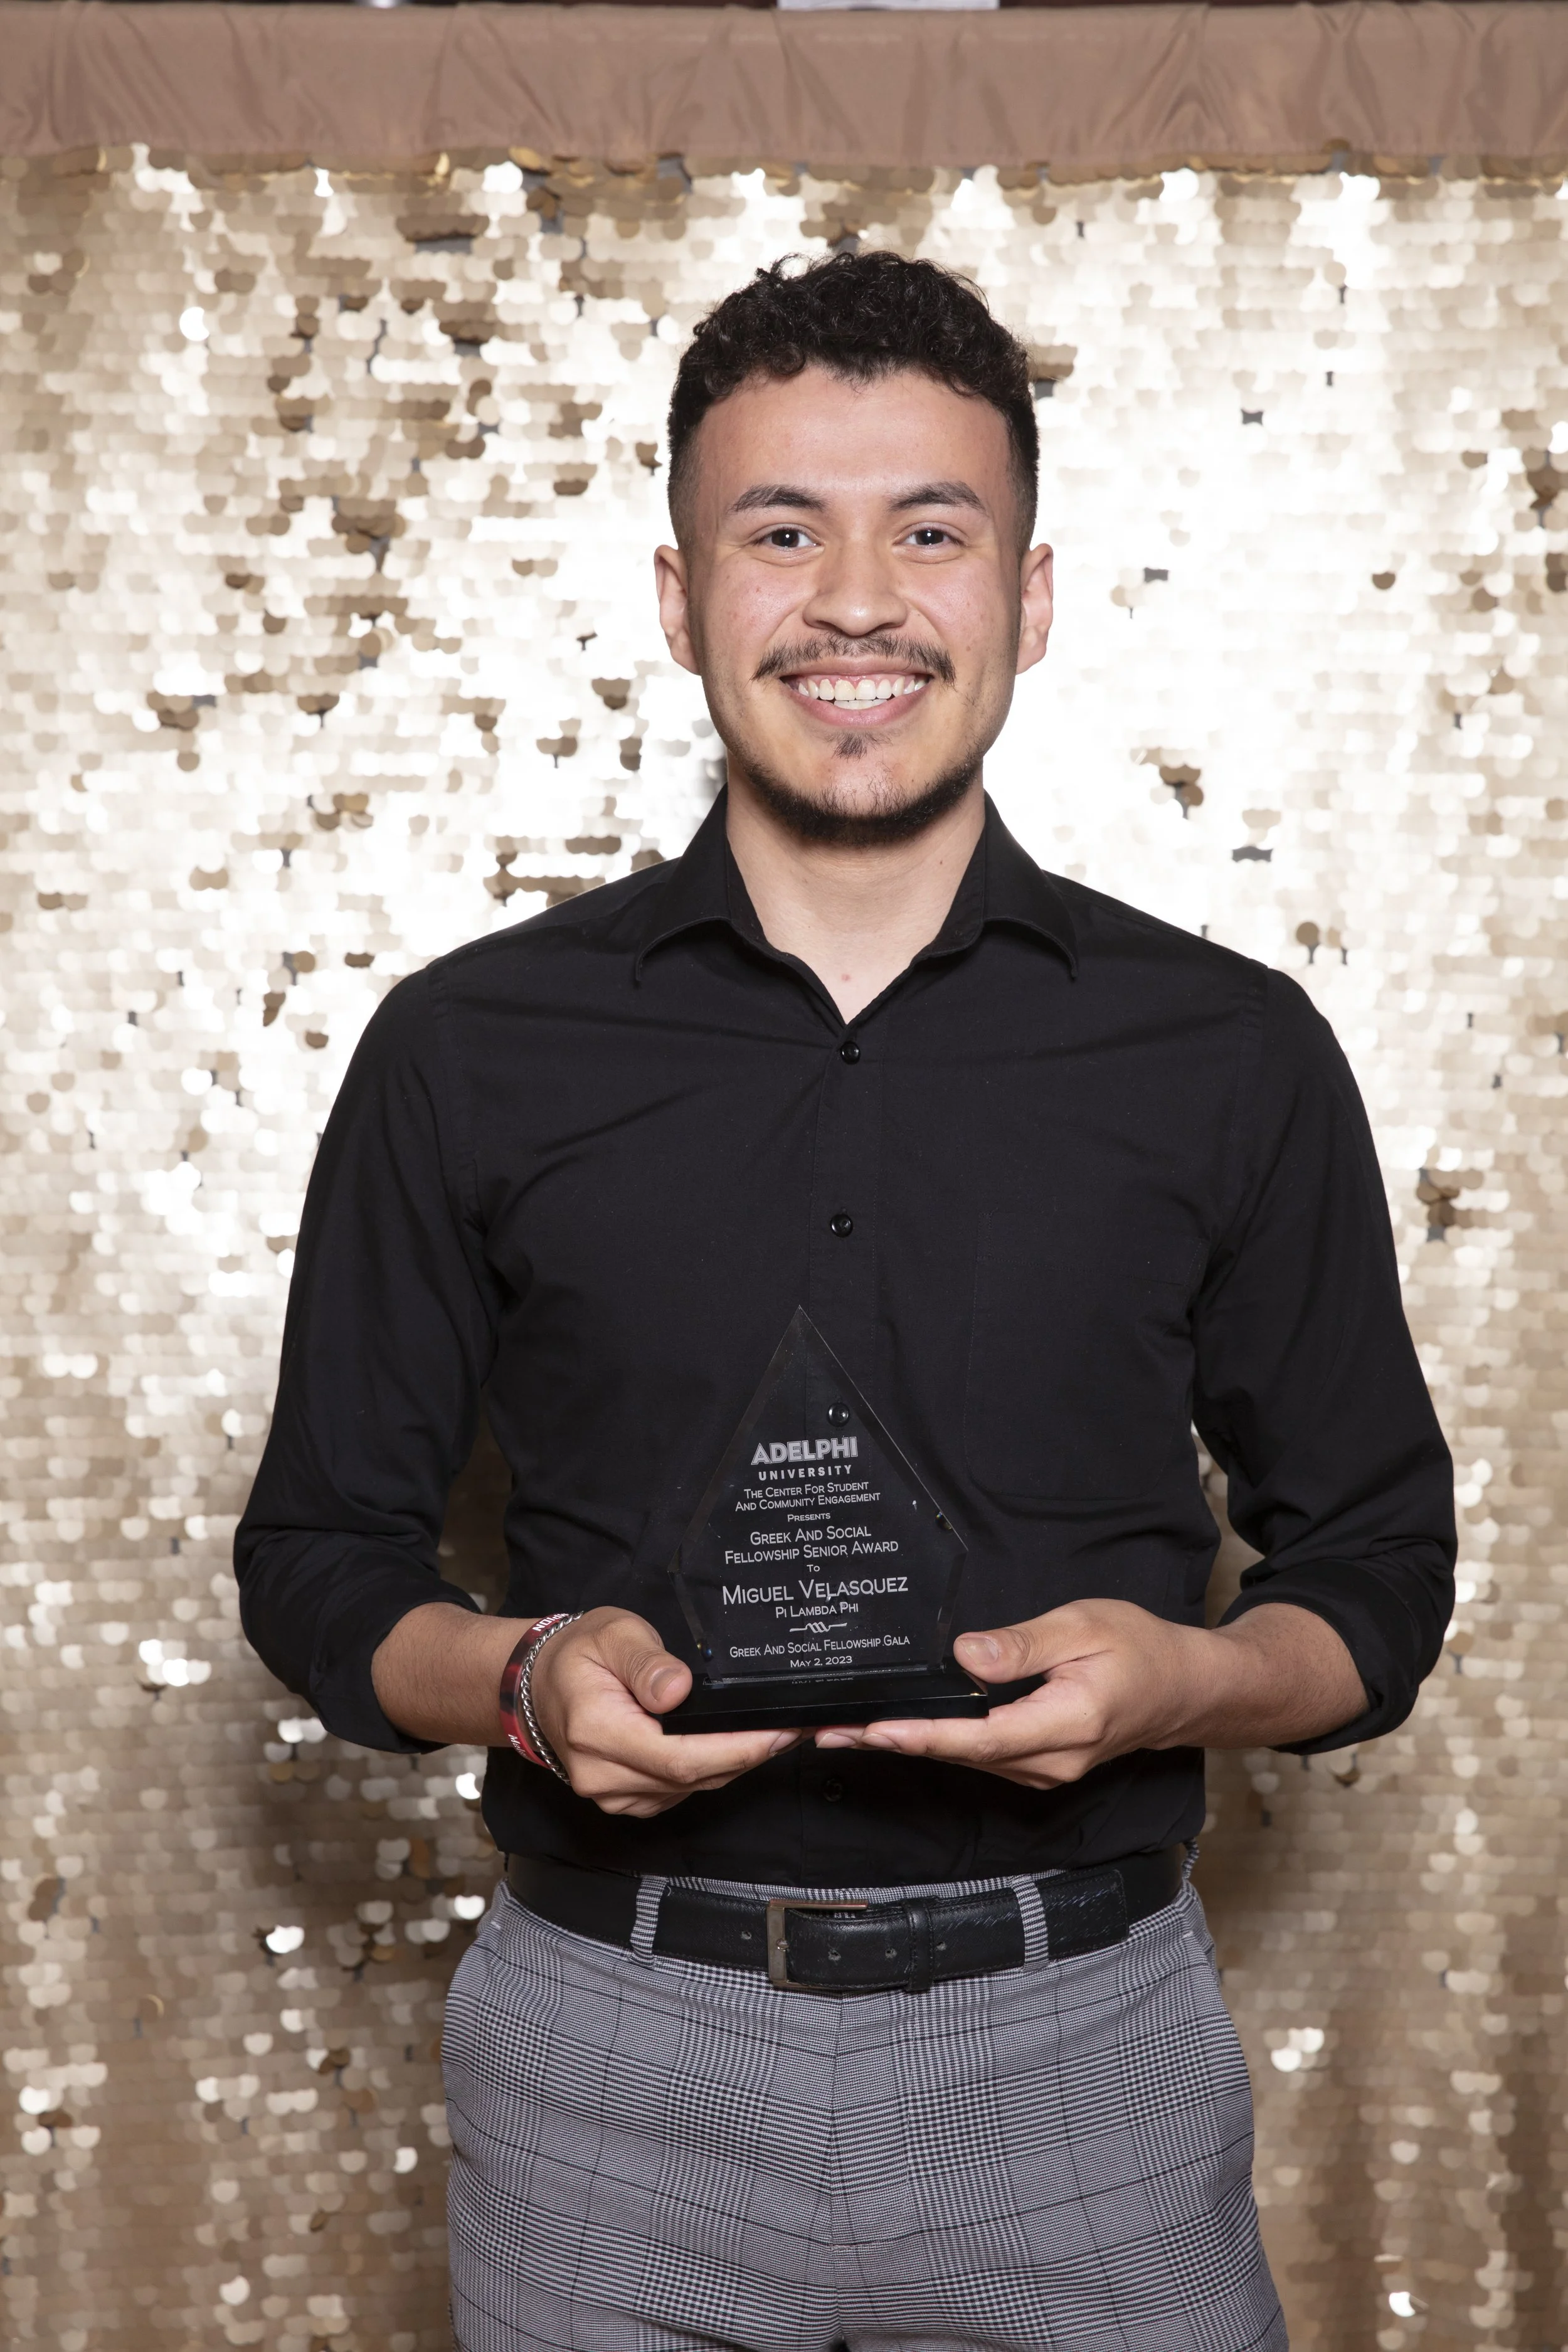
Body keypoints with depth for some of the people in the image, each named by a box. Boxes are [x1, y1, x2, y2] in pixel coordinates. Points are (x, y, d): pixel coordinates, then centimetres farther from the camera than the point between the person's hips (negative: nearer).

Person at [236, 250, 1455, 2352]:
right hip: (612, 2071, 0)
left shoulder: (1232, 1054, 2)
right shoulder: (469, 1051, 2)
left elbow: (1377, 1568, 7)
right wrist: (522, 1679, -13)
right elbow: (322, 1549, 7)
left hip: (1081, 2053, 0)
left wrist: (1184, 1679, -14)